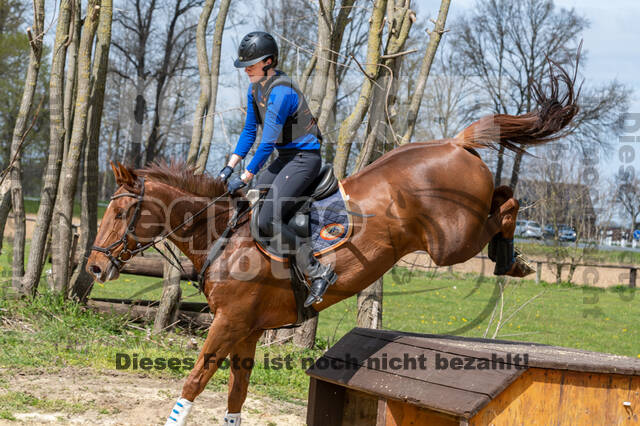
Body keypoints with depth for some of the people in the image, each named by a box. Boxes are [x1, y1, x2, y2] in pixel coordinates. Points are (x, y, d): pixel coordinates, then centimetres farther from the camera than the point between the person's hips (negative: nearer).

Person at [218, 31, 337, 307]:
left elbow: (268, 143, -23)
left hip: (304, 158, -10)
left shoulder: (281, 92, -23)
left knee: (266, 221, -18)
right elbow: (249, 132, 15)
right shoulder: (255, 89, 6)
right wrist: (229, 168, 8)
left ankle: (319, 272, -14)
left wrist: (243, 179, -19)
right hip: (284, 158, 10)